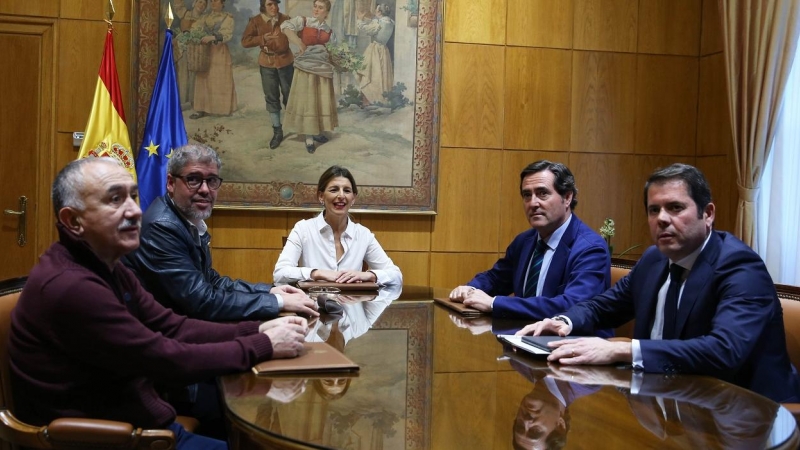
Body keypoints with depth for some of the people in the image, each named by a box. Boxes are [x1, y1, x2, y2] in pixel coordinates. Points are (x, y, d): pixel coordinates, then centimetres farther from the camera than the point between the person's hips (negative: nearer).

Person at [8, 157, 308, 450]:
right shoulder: (69, 286, -25)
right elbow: (168, 359, -23)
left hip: (141, 425, 9)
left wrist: (256, 330, -7)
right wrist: (265, 346, -13)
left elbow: (173, 328, 5)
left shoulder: (105, 269, 9)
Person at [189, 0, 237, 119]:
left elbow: (227, 34, -14)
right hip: (205, 52, 4)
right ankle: (202, 109, 0)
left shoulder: (228, 17, 1)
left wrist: (212, 37, -27)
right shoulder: (205, 17, 14)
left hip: (220, 52, -4)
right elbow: (194, 28, 4)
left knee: (221, 80, -1)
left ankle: (223, 108, 8)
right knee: (204, 79, 0)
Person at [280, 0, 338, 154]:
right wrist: (300, 44, -31)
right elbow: (285, 27, -21)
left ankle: (317, 132, 27)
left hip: (323, 68, 4)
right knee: (307, 102, 1)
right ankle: (309, 137, 8)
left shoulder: (329, 31, 8)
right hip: (306, 68, -4)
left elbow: (330, 52, 13)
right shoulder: (303, 21, -5)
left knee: (321, 102, 10)